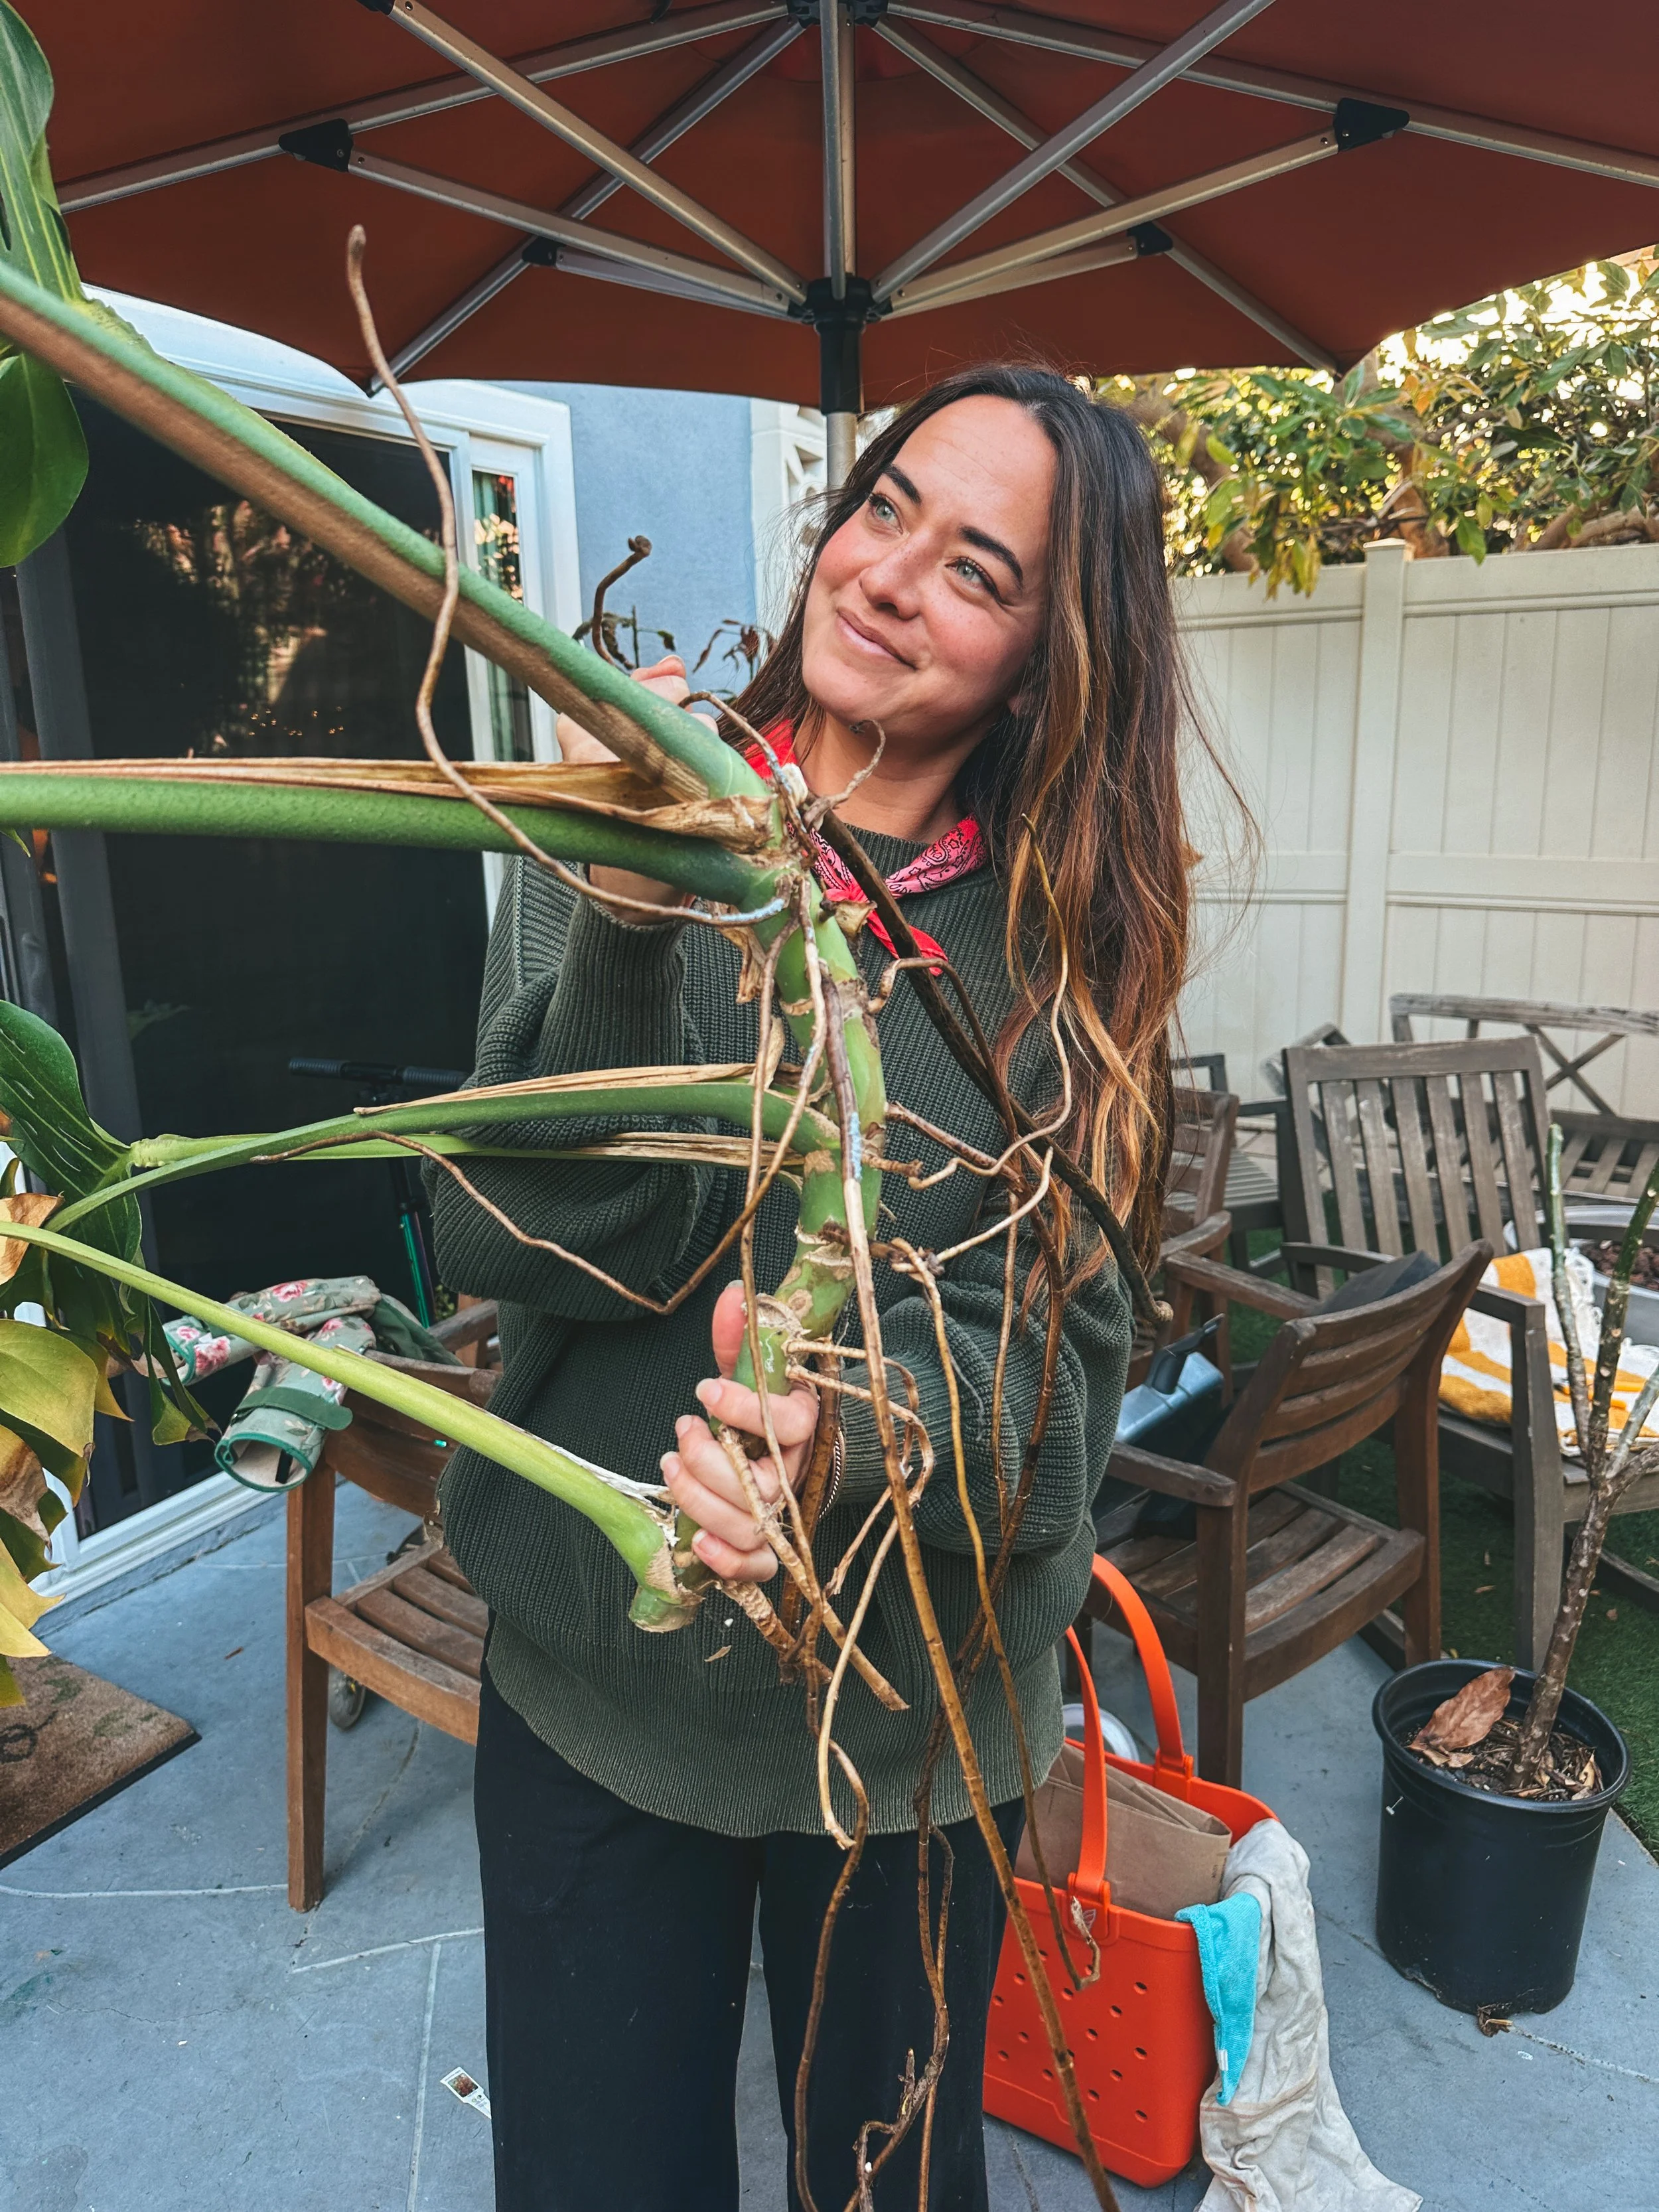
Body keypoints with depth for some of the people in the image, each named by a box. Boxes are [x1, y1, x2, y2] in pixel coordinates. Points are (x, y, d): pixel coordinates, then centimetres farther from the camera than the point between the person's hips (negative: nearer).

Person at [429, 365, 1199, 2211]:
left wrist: (863, 1430, -32)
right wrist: (627, 932, -31)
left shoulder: (1062, 938, -7)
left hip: (922, 1710, 1)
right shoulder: (635, 827, -9)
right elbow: (520, 1254, -16)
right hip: (594, 1676, 0)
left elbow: (1064, 1353, -11)